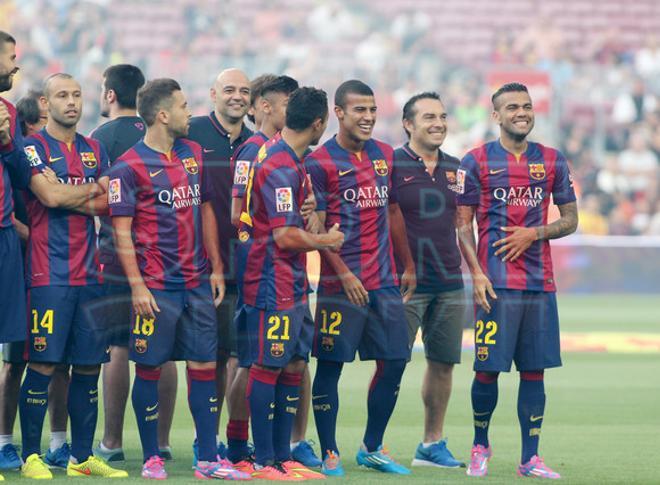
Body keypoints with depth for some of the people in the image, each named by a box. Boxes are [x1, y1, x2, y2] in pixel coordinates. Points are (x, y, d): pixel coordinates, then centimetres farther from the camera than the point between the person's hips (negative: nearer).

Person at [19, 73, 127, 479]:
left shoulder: (94, 150, 16)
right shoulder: (33, 147, -1)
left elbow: (107, 204, 7)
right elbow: (49, 196, -15)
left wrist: (66, 196, -9)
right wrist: (90, 190, 1)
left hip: (89, 274, 6)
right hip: (48, 275, -6)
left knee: (89, 365, 6)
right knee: (43, 364, -7)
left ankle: (83, 457, 14)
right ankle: (31, 456, -1)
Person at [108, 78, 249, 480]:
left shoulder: (194, 154, 11)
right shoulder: (129, 167, -7)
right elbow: (122, 231, -9)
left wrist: (216, 267, 13)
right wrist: (137, 285, -14)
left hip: (197, 283, 6)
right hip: (156, 288, -6)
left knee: (205, 366, 4)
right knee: (150, 368, 0)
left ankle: (208, 459, 8)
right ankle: (151, 458, 9)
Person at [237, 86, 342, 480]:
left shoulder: (290, 162, 13)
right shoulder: (281, 168, -18)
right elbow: (285, 237, -21)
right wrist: (326, 241, -8)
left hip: (293, 284, 10)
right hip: (274, 284, -10)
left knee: (294, 365, 11)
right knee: (268, 367, -4)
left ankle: (283, 457, 16)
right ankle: (265, 462, 0)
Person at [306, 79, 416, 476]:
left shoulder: (385, 155, 12)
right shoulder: (321, 162, -7)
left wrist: (408, 265, 20)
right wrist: (343, 273, -16)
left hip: (385, 281, 6)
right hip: (341, 285, -6)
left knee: (394, 361, 6)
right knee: (330, 365, -2)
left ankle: (373, 449, 19)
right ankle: (330, 454, 5)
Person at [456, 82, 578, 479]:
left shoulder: (553, 161, 9)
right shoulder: (477, 162, 1)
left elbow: (570, 220, 12)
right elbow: (463, 225, 1)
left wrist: (533, 234, -6)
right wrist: (477, 274, -10)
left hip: (541, 283, 3)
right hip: (496, 283, -3)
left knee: (535, 370, 3)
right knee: (488, 369, -2)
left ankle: (530, 458, 7)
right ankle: (480, 446, 18)